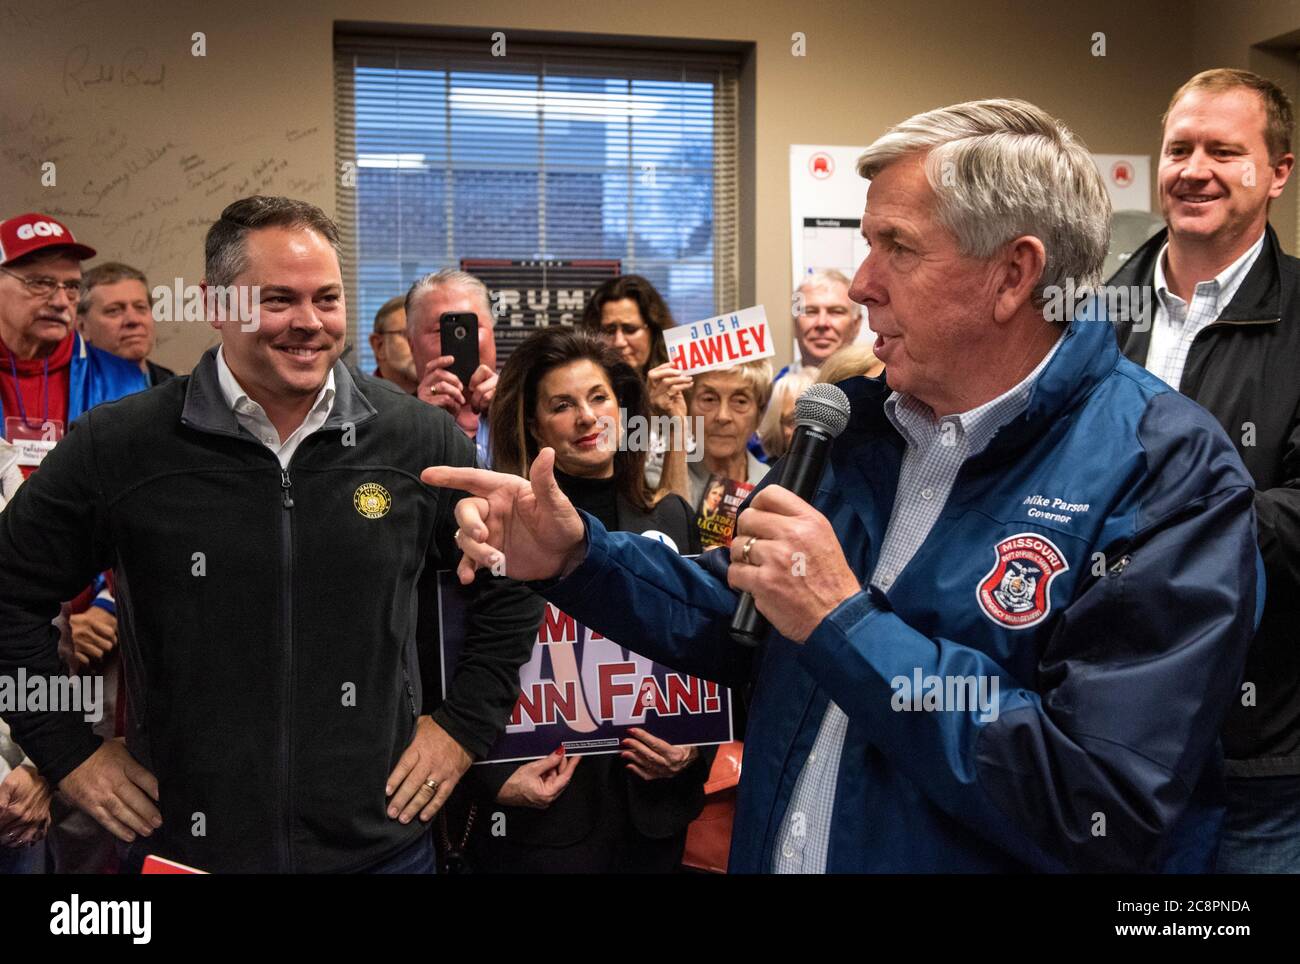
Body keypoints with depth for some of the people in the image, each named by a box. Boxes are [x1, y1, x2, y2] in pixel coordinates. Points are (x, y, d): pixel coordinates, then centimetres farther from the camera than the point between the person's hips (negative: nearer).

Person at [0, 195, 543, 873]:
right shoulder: (116, 446, -8)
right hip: (181, 846, 0)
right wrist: (68, 752, 1)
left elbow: (512, 586, 7)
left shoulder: (419, 440, -5)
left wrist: (465, 724, 3)